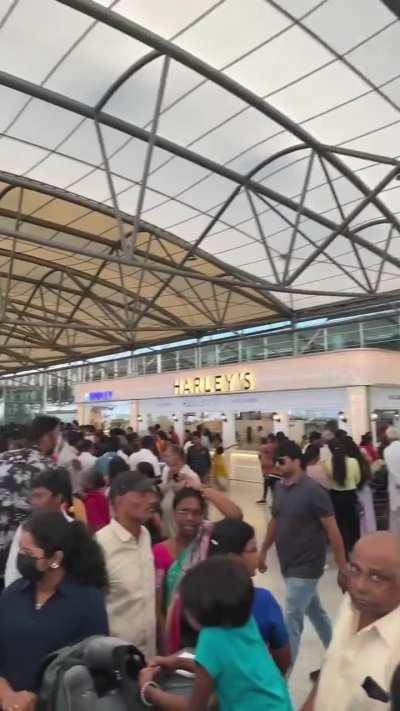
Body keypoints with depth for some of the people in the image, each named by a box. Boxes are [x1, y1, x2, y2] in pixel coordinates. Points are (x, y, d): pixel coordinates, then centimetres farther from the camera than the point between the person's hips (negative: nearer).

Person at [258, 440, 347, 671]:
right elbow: (275, 521, 14)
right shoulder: (280, 488, 1)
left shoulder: (313, 491, -20)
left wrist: (343, 568, -15)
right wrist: (263, 552, 19)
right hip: (289, 564, 7)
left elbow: (332, 530, -17)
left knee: (292, 621, -3)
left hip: (306, 566, -7)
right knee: (314, 611, 22)